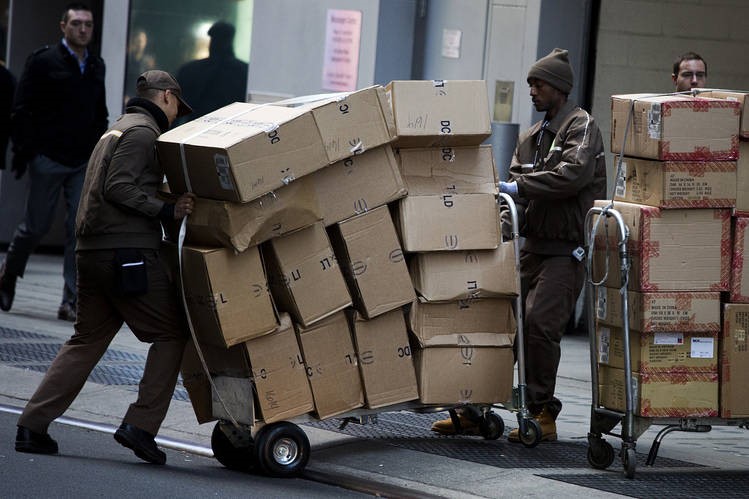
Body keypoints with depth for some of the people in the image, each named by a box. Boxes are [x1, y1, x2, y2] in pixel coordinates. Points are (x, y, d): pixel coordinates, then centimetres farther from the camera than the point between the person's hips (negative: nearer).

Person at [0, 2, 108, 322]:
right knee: (37, 226, 4)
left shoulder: (96, 67, 12)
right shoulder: (44, 62, -5)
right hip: (48, 160, -4)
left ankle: (71, 302, -3)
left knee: (81, 229, -4)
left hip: (85, 163, 4)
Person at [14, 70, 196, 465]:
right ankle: (140, 424, -8)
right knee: (170, 334, 0)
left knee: (87, 339, 14)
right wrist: (167, 211, -18)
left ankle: (32, 425, 7)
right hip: (128, 252, -10)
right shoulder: (143, 132, -8)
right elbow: (119, 188, -18)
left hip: (92, 251, 10)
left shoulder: (118, 129, 23)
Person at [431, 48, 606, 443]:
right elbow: (516, 184, 14)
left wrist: (518, 186, -20)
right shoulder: (530, 137, 20)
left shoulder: (580, 126, -5)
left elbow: (574, 173, -21)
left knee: (539, 322, -18)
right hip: (534, 245, 8)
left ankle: (542, 415, -10)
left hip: (569, 248, -8)